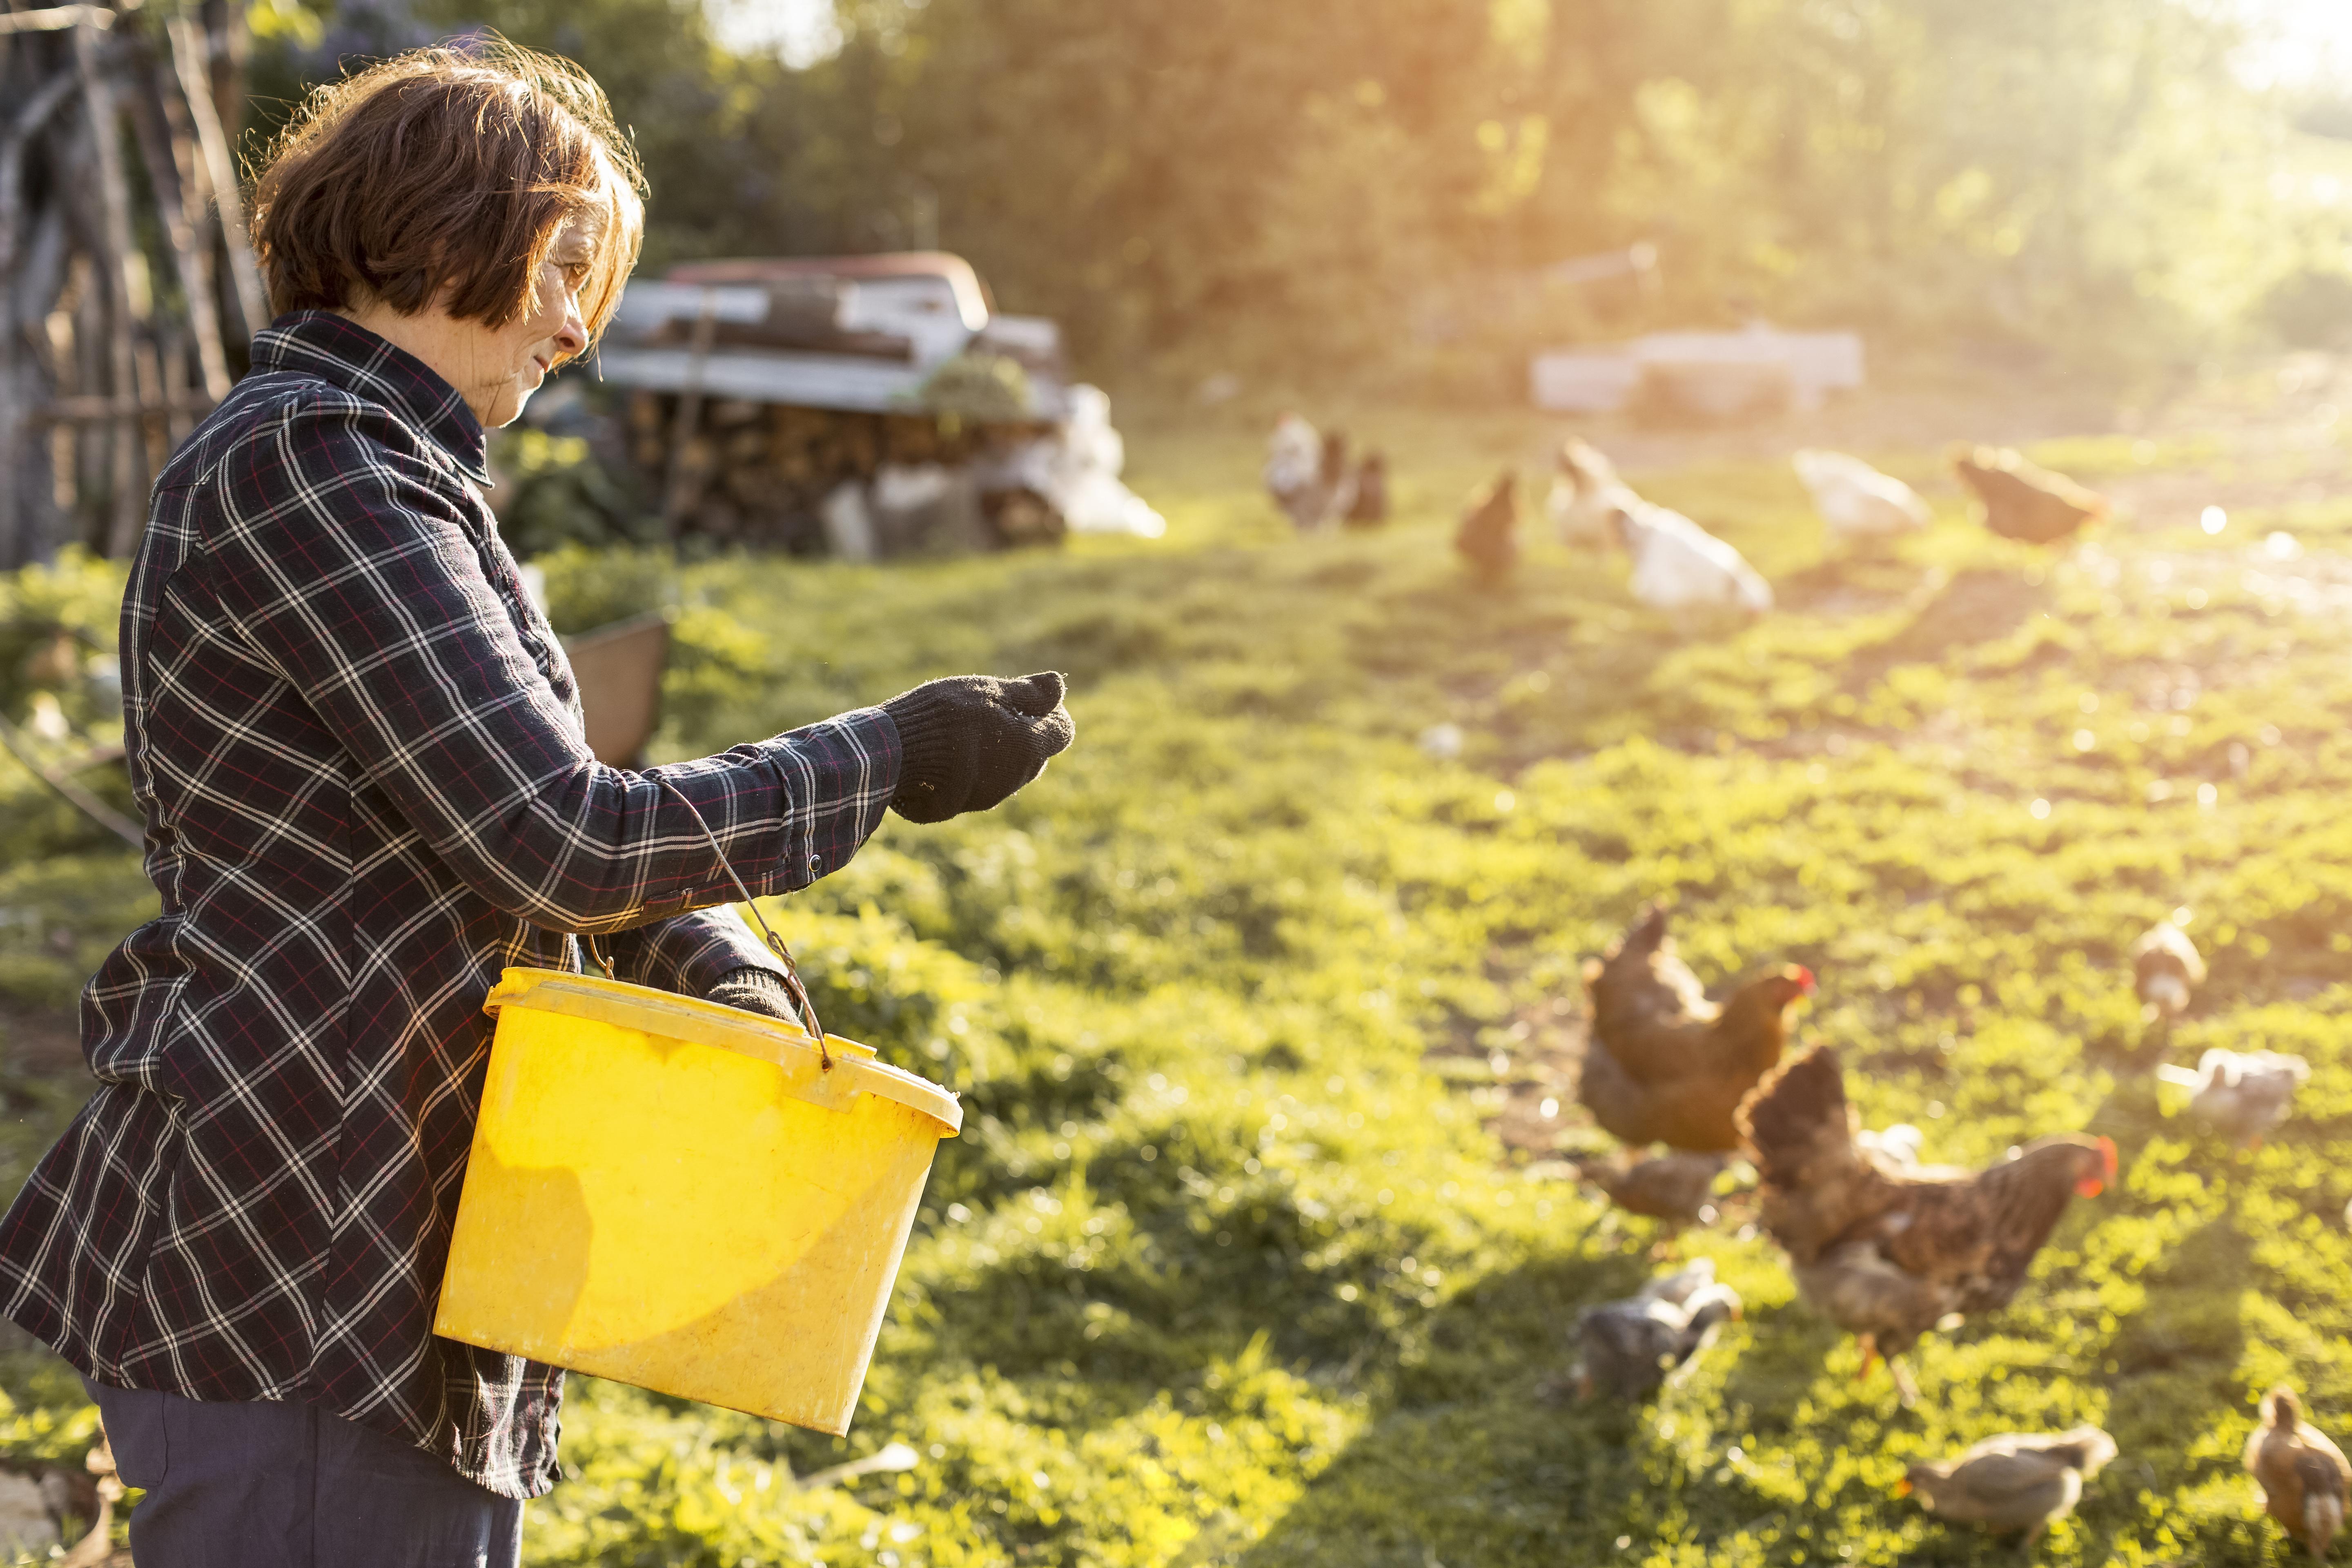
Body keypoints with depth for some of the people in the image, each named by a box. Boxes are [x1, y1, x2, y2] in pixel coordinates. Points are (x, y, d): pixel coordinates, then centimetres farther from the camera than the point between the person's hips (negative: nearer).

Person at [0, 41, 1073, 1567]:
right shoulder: (309, 464, -16)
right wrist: (891, 759, -11)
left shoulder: (370, 466, 17)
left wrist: (726, 977, 0)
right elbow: (561, 837, -21)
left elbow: (522, 825, 18)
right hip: (297, 1275, -10)